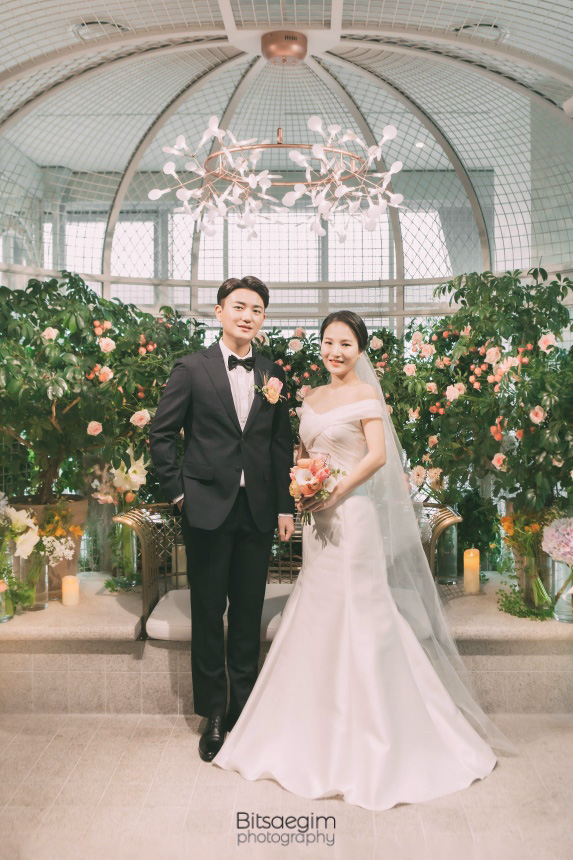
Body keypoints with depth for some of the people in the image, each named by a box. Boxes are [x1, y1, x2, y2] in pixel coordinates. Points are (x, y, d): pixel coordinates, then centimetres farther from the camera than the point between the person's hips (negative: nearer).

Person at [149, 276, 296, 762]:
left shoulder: (273, 374, 8)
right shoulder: (192, 369, 0)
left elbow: (283, 444, 9)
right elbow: (162, 434, 1)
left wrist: (285, 505, 5)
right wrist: (178, 491, -3)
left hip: (257, 510, 3)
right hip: (208, 507, -2)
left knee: (249, 613, 11)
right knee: (208, 614, 6)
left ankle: (244, 710, 27)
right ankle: (213, 716, 21)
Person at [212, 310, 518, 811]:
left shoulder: (365, 394, -5)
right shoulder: (312, 398, 14)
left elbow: (377, 455, -15)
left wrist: (333, 493, -17)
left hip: (352, 512, -7)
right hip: (319, 519, 7)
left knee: (354, 613, -1)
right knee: (319, 615, 12)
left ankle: (369, 738, 15)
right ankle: (323, 730, 29)